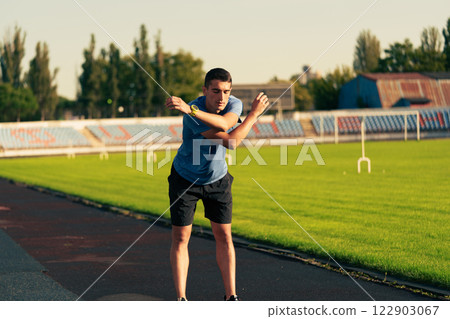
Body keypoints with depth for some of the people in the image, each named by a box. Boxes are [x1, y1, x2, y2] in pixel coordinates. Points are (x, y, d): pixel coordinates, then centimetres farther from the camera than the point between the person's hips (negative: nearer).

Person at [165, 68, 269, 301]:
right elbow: (232, 142, -35)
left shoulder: (235, 104, -17)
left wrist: (191, 110, -52)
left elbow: (224, 123, -42)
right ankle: (181, 299, 1)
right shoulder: (192, 113, -31)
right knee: (180, 237, -4)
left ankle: (231, 297, 9)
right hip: (185, 179, -3)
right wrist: (254, 113, -30)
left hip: (217, 179, 4)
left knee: (224, 236, 2)